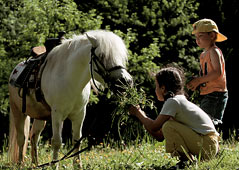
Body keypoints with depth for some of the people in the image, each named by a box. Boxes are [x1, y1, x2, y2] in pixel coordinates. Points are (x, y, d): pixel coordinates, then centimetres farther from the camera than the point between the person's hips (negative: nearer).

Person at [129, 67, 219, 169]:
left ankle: (186, 160, -13)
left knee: (168, 126, -17)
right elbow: (160, 136, 17)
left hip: (208, 145, -10)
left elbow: (154, 127, -14)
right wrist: (142, 116, 13)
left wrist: (139, 114, 2)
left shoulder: (173, 102, -11)